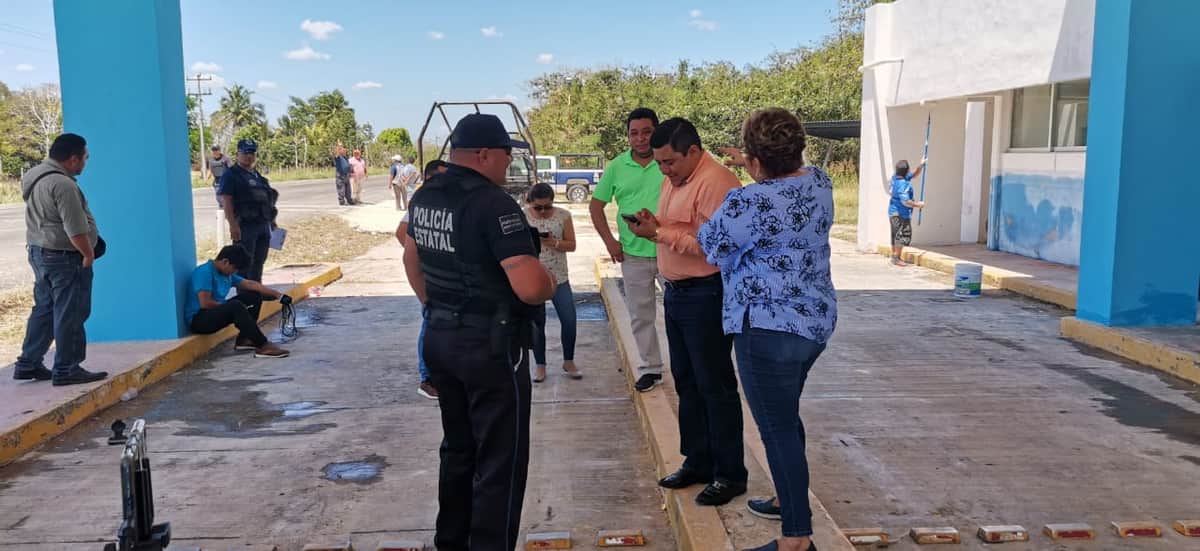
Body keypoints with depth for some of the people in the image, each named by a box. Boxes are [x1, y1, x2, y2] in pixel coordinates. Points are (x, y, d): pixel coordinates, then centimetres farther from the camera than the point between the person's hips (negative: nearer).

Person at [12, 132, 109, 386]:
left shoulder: (36, 176, 10)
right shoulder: (62, 184, -22)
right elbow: (75, 229, -25)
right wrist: (89, 254, -10)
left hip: (40, 252, 10)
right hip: (65, 257, -10)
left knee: (44, 310, 17)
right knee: (69, 315, -1)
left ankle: (28, 364, 22)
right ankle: (66, 370, 5)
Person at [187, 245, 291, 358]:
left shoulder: (227, 274, 8)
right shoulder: (204, 272, -18)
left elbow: (251, 284, 7)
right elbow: (205, 303, -25)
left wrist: (278, 295, 0)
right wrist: (230, 306, -13)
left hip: (216, 312, 9)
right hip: (198, 320, -9)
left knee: (254, 296, 5)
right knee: (236, 306, -34)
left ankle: (244, 339, 1)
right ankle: (263, 346, -32)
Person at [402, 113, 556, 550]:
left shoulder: (425, 196, 7)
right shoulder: (492, 203, -21)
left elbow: (412, 259, 23)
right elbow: (530, 287, -28)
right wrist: (550, 284, -7)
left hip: (441, 337, 9)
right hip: (491, 346, -9)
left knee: (458, 448, 22)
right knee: (500, 460, 2)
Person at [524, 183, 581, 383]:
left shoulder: (563, 215, -2)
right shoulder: (522, 217, -4)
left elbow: (571, 245, -2)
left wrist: (554, 242, -20)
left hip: (559, 278, 1)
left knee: (569, 319, 0)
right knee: (537, 323, 7)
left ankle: (568, 362, 19)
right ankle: (540, 365, 22)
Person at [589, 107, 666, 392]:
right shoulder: (616, 167, 0)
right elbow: (596, 205, 9)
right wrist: (610, 241, 2)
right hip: (633, 254, 2)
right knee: (640, 315, 12)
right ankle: (650, 368, 27)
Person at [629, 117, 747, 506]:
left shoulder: (715, 182, -18)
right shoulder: (673, 180, 14)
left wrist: (660, 233, -21)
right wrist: (654, 226, 1)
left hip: (706, 295, -10)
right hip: (675, 292, 10)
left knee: (715, 386, -1)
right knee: (686, 382, 16)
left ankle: (730, 474, 11)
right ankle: (697, 463, 29)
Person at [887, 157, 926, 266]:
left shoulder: (895, 177, 4)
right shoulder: (903, 184, -24)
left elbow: (913, 175, 19)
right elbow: (905, 201, -26)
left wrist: (921, 165, 8)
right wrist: (918, 205, -13)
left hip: (893, 211, 10)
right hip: (901, 213, -10)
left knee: (895, 235, 17)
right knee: (903, 235, -3)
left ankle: (894, 256, 26)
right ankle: (897, 259, -2)